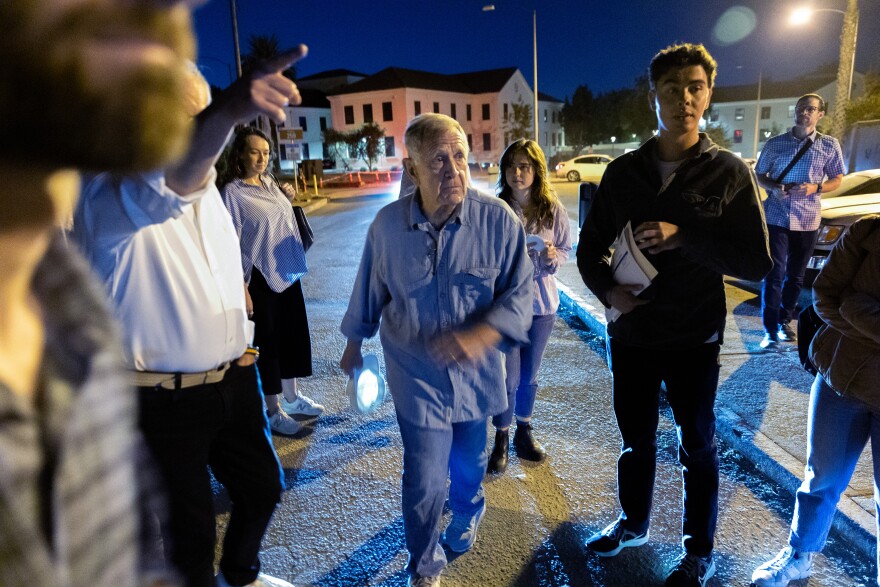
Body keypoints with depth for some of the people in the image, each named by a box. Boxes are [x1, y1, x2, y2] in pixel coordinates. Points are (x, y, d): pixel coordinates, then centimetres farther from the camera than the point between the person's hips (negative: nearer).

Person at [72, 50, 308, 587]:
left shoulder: (205, 185, 9)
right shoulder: (110, 198, -18)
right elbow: (167, 181, -43)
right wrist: (228, 111, -60)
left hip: (234, 379, 8)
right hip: (163, 399, -7)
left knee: (263, 487, 22)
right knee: (191, 528, 8)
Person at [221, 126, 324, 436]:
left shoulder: (270, 184, 7)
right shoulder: (233, 192, -12)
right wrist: (242, 288, -17)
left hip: (287, 272, 7)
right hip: (261, 278, -7)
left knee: (294, 334, 15)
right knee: (267, 341, 3)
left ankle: (291, 397, 32)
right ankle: (273, 411, 18)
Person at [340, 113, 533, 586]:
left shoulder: (498, 220, -16)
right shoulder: (388, 224, -12)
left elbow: (518, 293, -11)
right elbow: (369, 293, 2)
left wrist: (481, 335, -30)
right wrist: (353, 347, 15)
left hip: (475, 373, 1)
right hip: (417, 376, -1)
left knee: (468, 463, 24)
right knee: (424, 482, 1)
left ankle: (467, 513, 60)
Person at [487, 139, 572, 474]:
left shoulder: (553, 209, -5)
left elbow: (566, 249, 6)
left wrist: (553, 257, -15)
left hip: (541, 300, 3)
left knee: (530, 374, 16)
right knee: (509, 376, -1)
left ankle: (524, 432, 36)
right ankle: (502, 440, 20)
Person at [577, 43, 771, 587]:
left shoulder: (729, 172, -8)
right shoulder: (623, 170, -1)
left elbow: (757, 261, -11)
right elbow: (590, 247, 5)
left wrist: (684, 236, -25)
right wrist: (607, 288, -15)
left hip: (694, 340, -2)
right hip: (630, 333, 3)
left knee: (697, 448, 15)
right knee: (635, 439, 20)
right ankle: (634, 523, 45)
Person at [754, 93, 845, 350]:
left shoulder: (830, 145, 3)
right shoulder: (775, 143, 2)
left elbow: (836, 180, 8)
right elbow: (759, 175, 8)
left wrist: (815, 188, -13)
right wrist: (773, 188, -13)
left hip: (808, 220, 2)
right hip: (776, 217, -2)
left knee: (796, 275, 11)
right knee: (774, 274, -6)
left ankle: (784, 321, 28)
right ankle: (770, 330, -2)